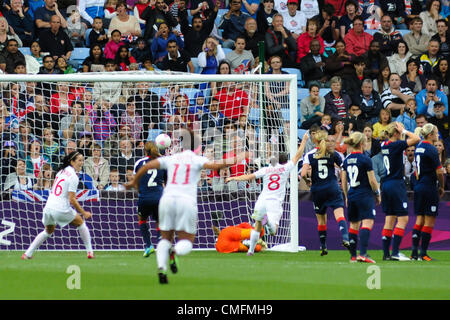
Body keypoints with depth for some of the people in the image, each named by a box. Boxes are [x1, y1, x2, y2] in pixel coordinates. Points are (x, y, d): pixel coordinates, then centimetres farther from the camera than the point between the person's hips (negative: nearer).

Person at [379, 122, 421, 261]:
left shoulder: (385, 145, 9)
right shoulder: (395, 145, -14)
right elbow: (416, 139, -21)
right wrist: (405, 131, -10)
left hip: (386, 185, 8)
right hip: (396, 185, -8)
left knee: (389, 219, 10)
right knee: (403, 219, -3)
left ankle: (386, 253, 9)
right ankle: (395, 252, -9)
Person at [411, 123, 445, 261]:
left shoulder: (419, 147, 11)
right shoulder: (431, 149, -15)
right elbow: (439, 172, -15)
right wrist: (442, 187, -1)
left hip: (418, 187, 8)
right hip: (429, 187, -8)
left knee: (419, 219, 10)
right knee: (429, 221, -2)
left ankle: (414, 252, 6)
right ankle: (423, 253, -2)